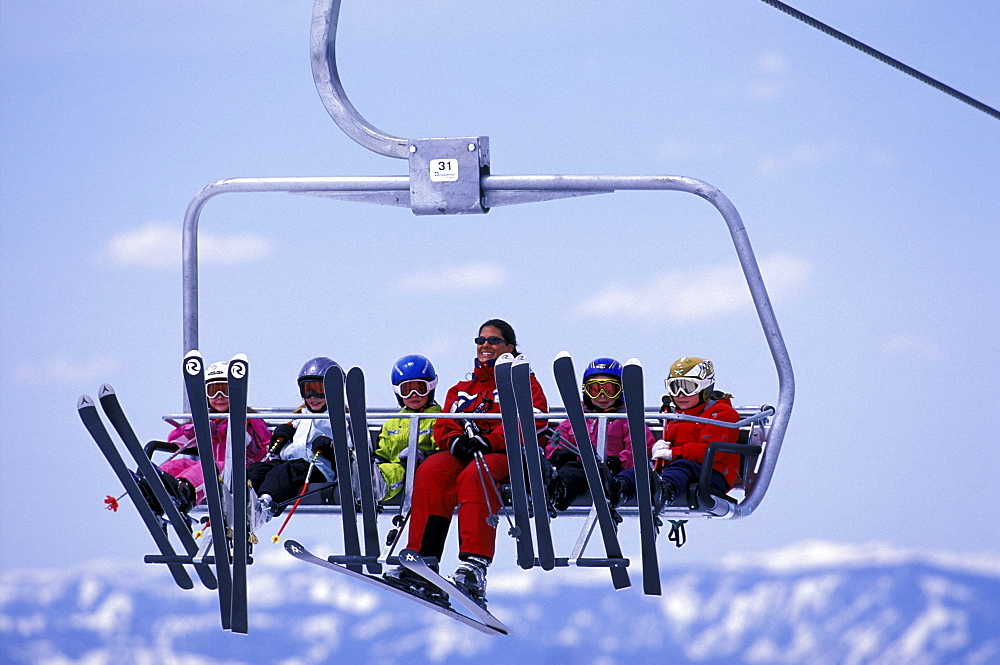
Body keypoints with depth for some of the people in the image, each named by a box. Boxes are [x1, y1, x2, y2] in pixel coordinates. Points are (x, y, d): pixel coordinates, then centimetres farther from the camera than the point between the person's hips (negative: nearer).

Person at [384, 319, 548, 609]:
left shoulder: (525, 384, 16)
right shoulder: (462, 390, 30)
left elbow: (531, 424, -3)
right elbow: (443, 428, 18)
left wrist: (490, 441, -19)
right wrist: (455, 440, -8)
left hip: (506, 456, -4)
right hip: (462, 454, 4)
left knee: (474, 475, -38)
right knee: (430, 471, -29)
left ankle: (474, 566, -51)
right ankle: (422, 560, -38)